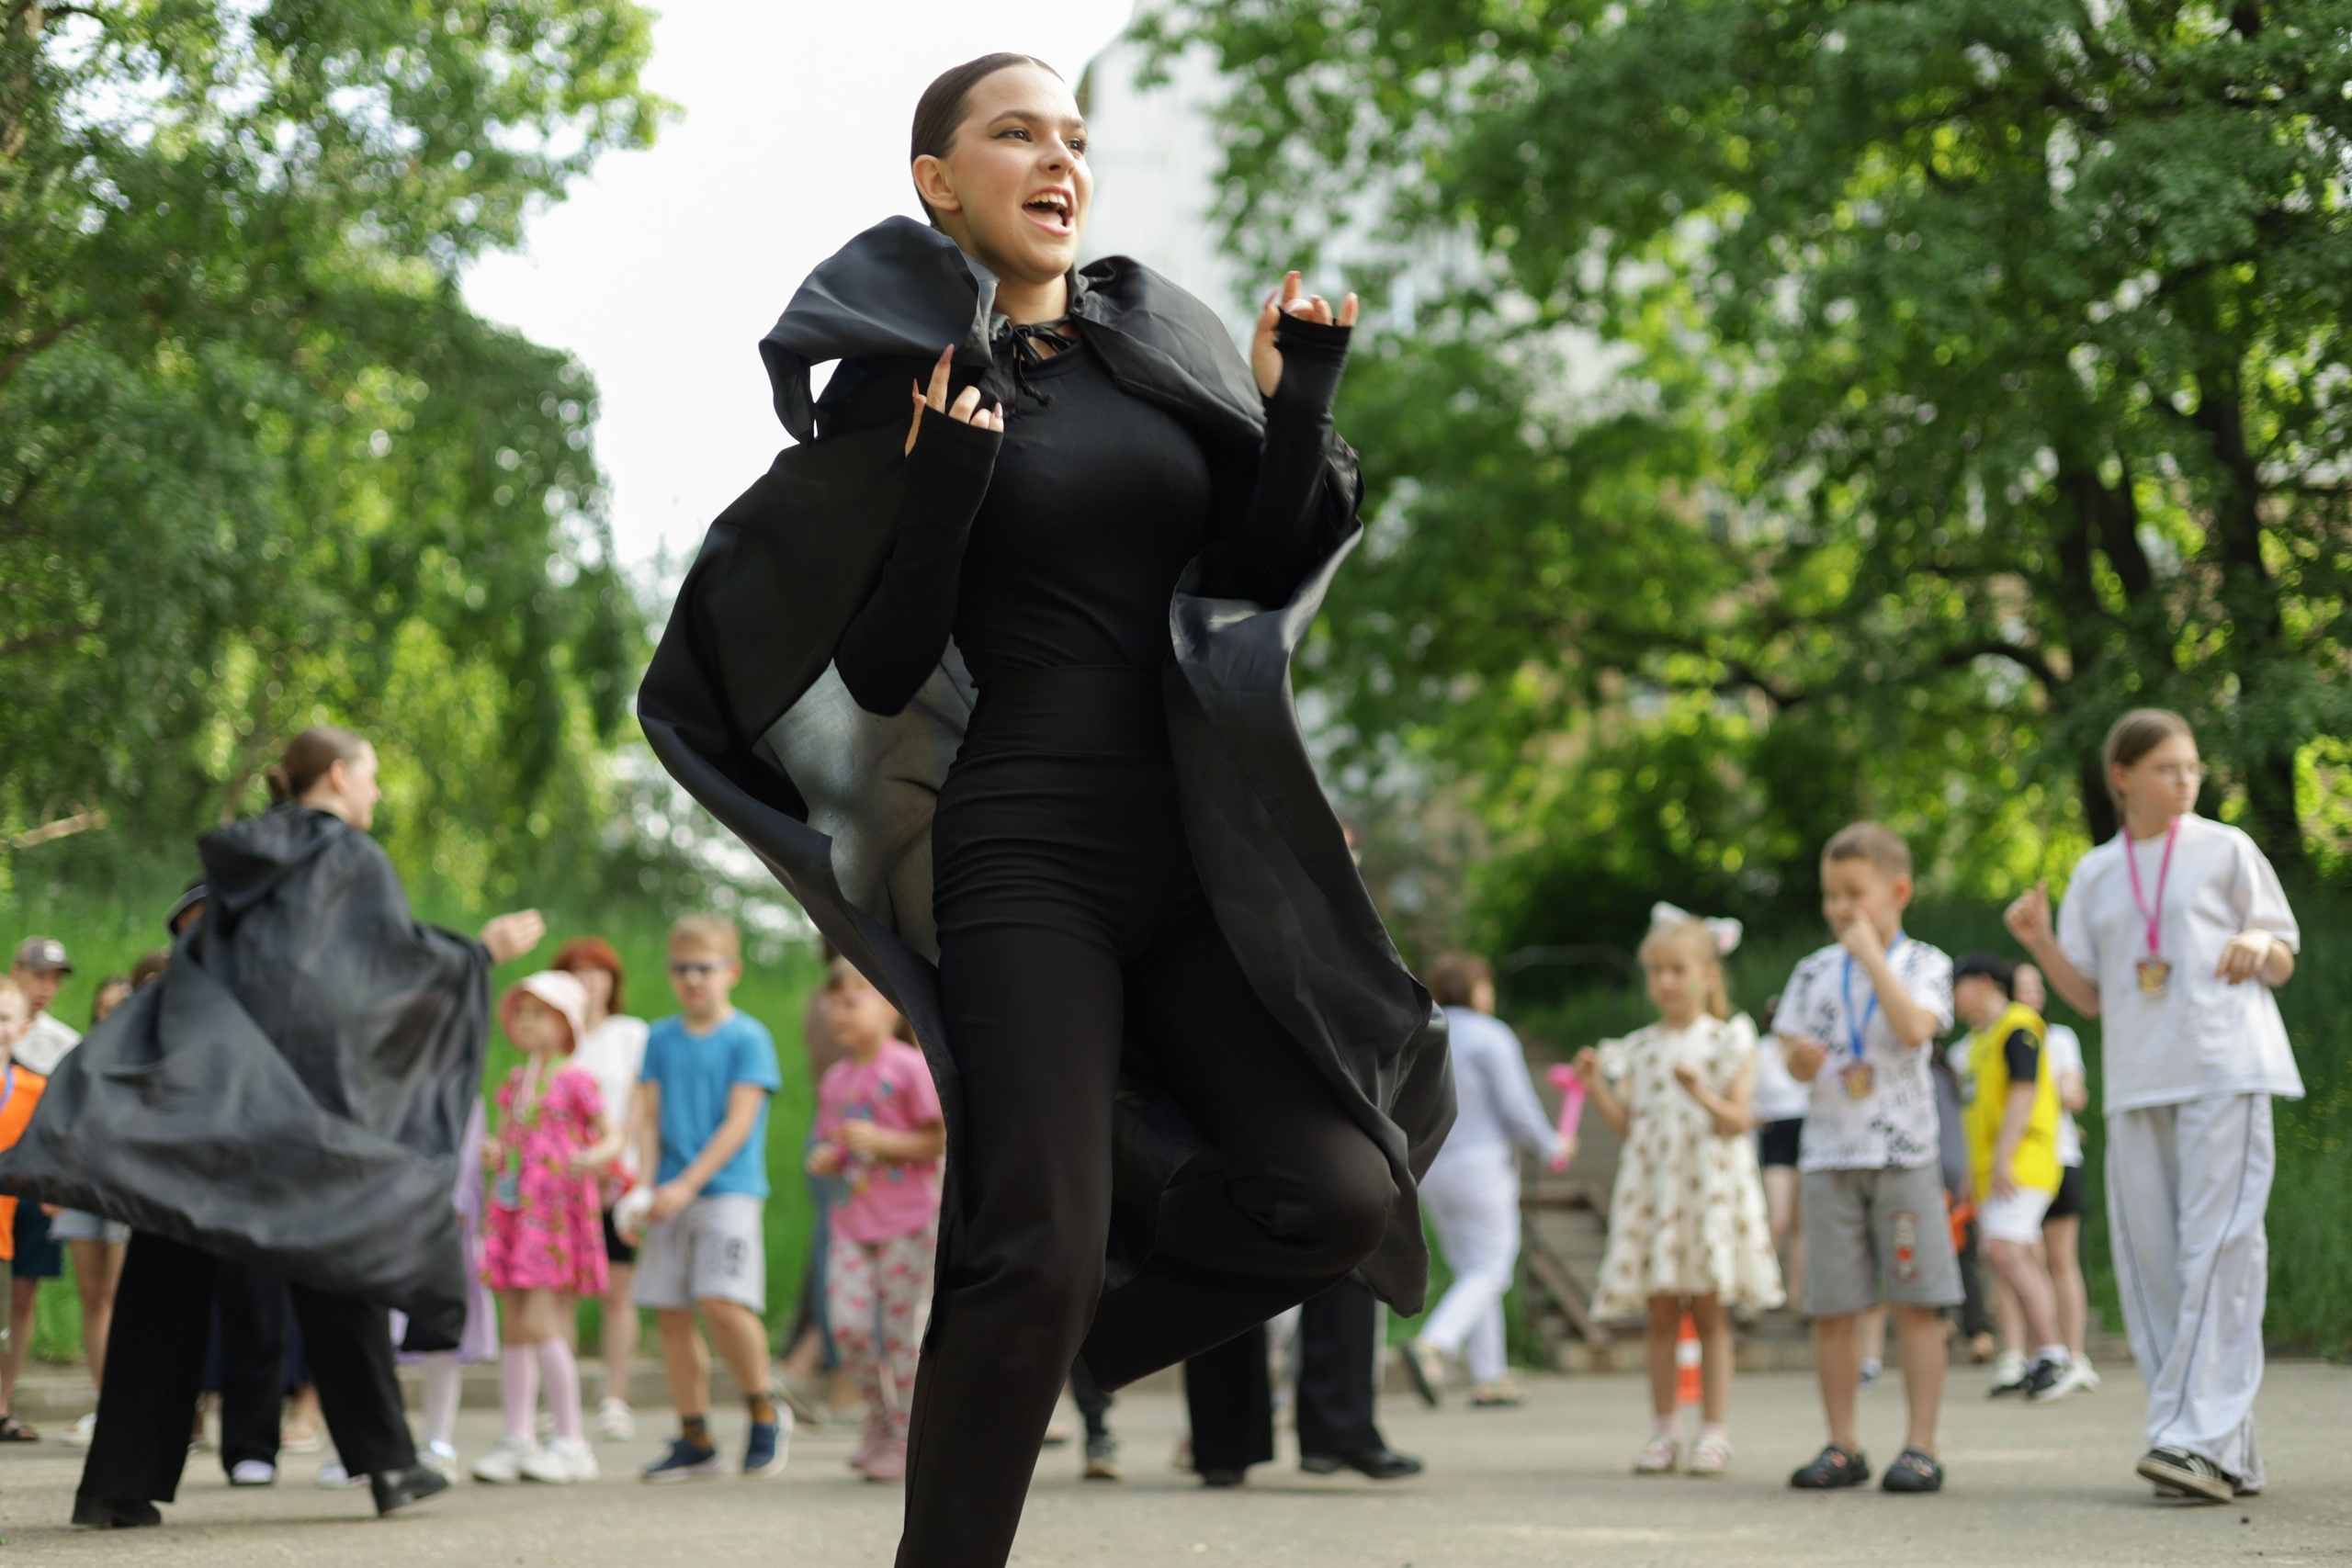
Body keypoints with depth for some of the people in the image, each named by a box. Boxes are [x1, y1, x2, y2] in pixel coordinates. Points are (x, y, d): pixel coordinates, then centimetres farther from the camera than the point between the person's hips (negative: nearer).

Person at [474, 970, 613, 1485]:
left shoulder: (576, 1082, -4)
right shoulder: (514, 1084, 15)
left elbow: (612, 1138, -4)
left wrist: (593, 1159, -25)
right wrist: (492, 1153, -1)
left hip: (557, 1211, -6)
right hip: (512, 1209, 6)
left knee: (541, 1325, -13)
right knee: (513, 1331, 4)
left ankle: (571, 1441, -6)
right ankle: (517, 1440, 9)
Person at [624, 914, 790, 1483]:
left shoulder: (748, 1038, -2)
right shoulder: (660, 1040, 12)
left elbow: (739, 1123, -9)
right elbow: (649, 1119, 10)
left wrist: (687, 1185, -15)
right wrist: (644, 1187, -5)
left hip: (728, 1188, -5)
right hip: (672, 1196, 5)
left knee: (723, 1302, -19)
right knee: (672, 1313, 3)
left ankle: (765, 1414, 1)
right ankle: (695, 1440, 12)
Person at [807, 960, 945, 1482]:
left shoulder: (909, 1067, -6)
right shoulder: (835, 1079, 13)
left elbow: (939, 1140, -9)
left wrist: (879, 1139, -19)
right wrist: (824, 1158, 0)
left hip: (906, 1221, -5)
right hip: (850, 1221, 5)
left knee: (902, 1329, -3)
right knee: (848, 1322, -10)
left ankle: (906, 1440, 7)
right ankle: (879, 1419, 10)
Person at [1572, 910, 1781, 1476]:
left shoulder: (1728, 1040, 2)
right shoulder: (1639, 1048, 11)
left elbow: (1740, 1120, -5)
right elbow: (1629, 1125, 11)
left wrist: (1703, 1094, -21)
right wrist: (1597, 1088, -3)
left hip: (1709, 1184, -3)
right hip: (1652, 1185, 3)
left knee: (1710, 1311, -3)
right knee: (1660, 1313, 3)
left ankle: (1714, 1432, 1)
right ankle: (1665, 1431, 8)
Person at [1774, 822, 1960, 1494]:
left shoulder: (1923, 964, 1)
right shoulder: (1815, 972, 10)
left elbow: (1914, 1029, -17)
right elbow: (1796, 1059, 8)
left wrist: (1871, 954, -14)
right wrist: (1801, 1059, -15)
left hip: (1904, 1154, -3)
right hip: (1830, 1155, 3)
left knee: (1917, 1304, -4)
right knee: (1831, 1309, 2)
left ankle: (1921, 1446, 0)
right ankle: (1842, 1446, 11)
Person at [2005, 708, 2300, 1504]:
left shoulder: (2225, 850, 7)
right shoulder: (2095, 875, 16)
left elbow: (2283, 961, 9)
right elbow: (2092, 998, 15)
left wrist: (2261, 945, -14)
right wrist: (2040, 943, -2)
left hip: (2226, 1070, -4)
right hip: (2137, 1080, 4)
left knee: (2218, 1245, -15)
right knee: (2148, 1257, 0)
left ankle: (2200, 1437, -21)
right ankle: (2230, 1449, 6)